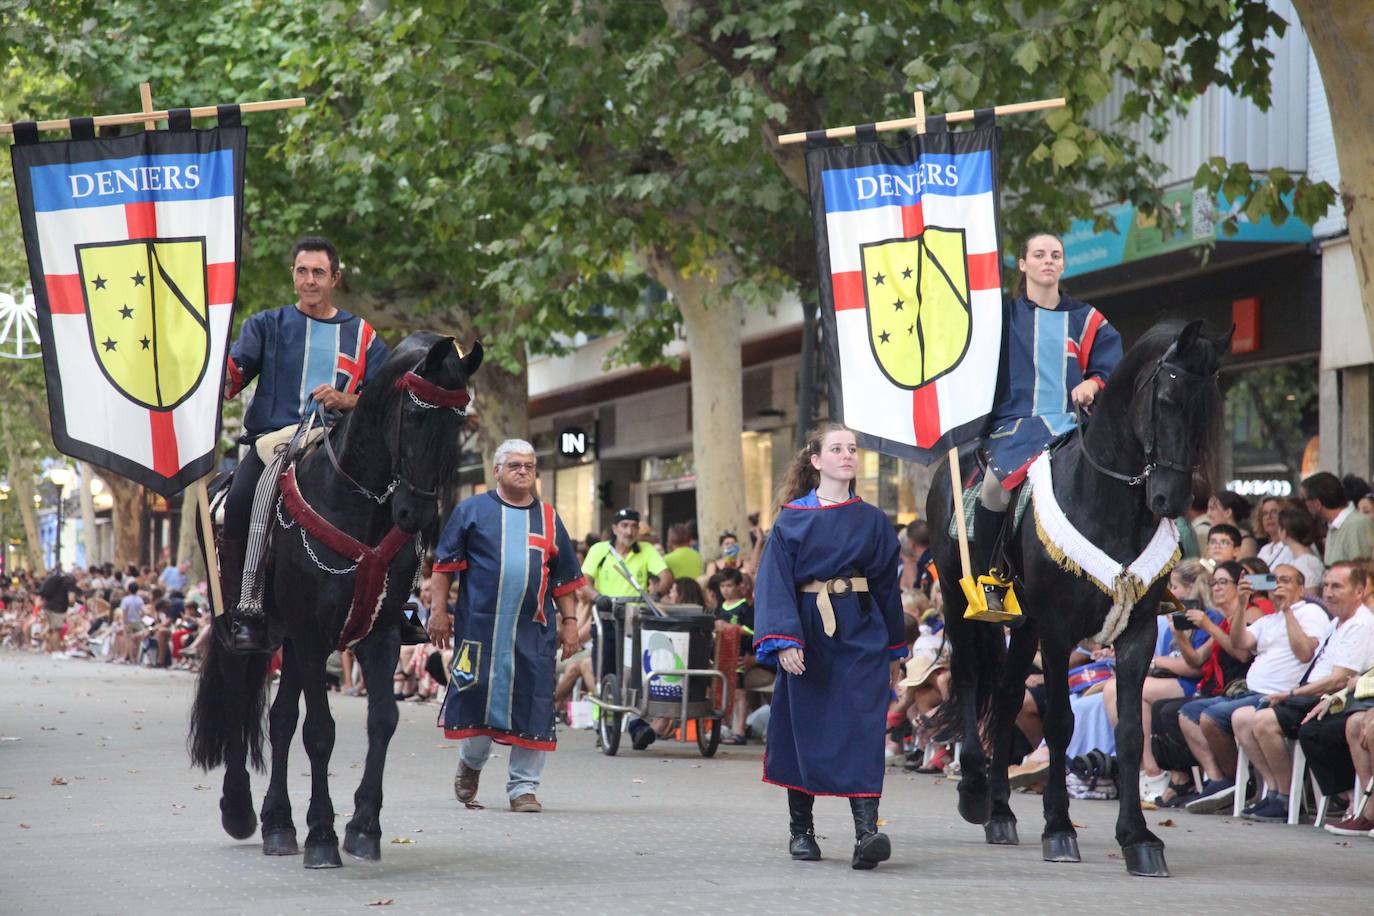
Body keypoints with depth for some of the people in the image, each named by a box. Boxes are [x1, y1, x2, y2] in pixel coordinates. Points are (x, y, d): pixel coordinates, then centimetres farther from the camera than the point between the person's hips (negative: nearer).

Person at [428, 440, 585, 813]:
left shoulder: (548, 519, 15)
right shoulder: (472, 510, 6)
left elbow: (565, 578, 16)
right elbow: (444, 565, 4)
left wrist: (569, 621, 9)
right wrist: (438, 610, -3)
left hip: (534, 630, 2)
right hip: (479, 626, -2)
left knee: (532, 705, -2)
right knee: (479, 697, 0)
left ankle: (523, 786, 6)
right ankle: (471, 762, 28)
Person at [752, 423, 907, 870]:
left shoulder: (872, 521, 8)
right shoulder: (793, 519, 0)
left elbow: (887, 584, 13)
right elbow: (774, 582, -6)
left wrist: (895, 649, 15)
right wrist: (784, 641, -18)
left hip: (861, 636, 1)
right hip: (808, 633, -1)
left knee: (863, 728, -12)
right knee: (804, 729, 6)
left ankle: (867, 831, -21)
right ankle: (801, 829, 21)